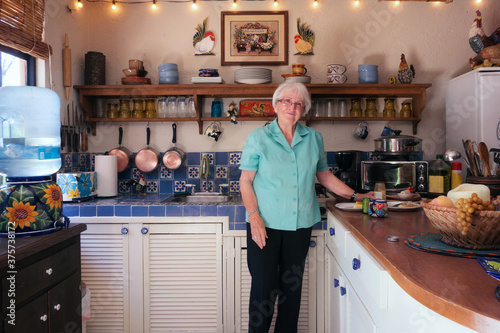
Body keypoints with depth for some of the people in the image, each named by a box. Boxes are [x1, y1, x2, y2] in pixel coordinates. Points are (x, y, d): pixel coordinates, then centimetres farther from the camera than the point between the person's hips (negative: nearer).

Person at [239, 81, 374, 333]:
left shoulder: (313, 139, 6)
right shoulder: (258, 138, -2)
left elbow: (324, 176, 16)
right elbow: (246, 182, -3)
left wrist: (356, 196, 12)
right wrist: (255, 218, -13)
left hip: (300, 225, 3)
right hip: (265, 225, -3)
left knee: (292, 287, 13)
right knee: (264, 287, 1)